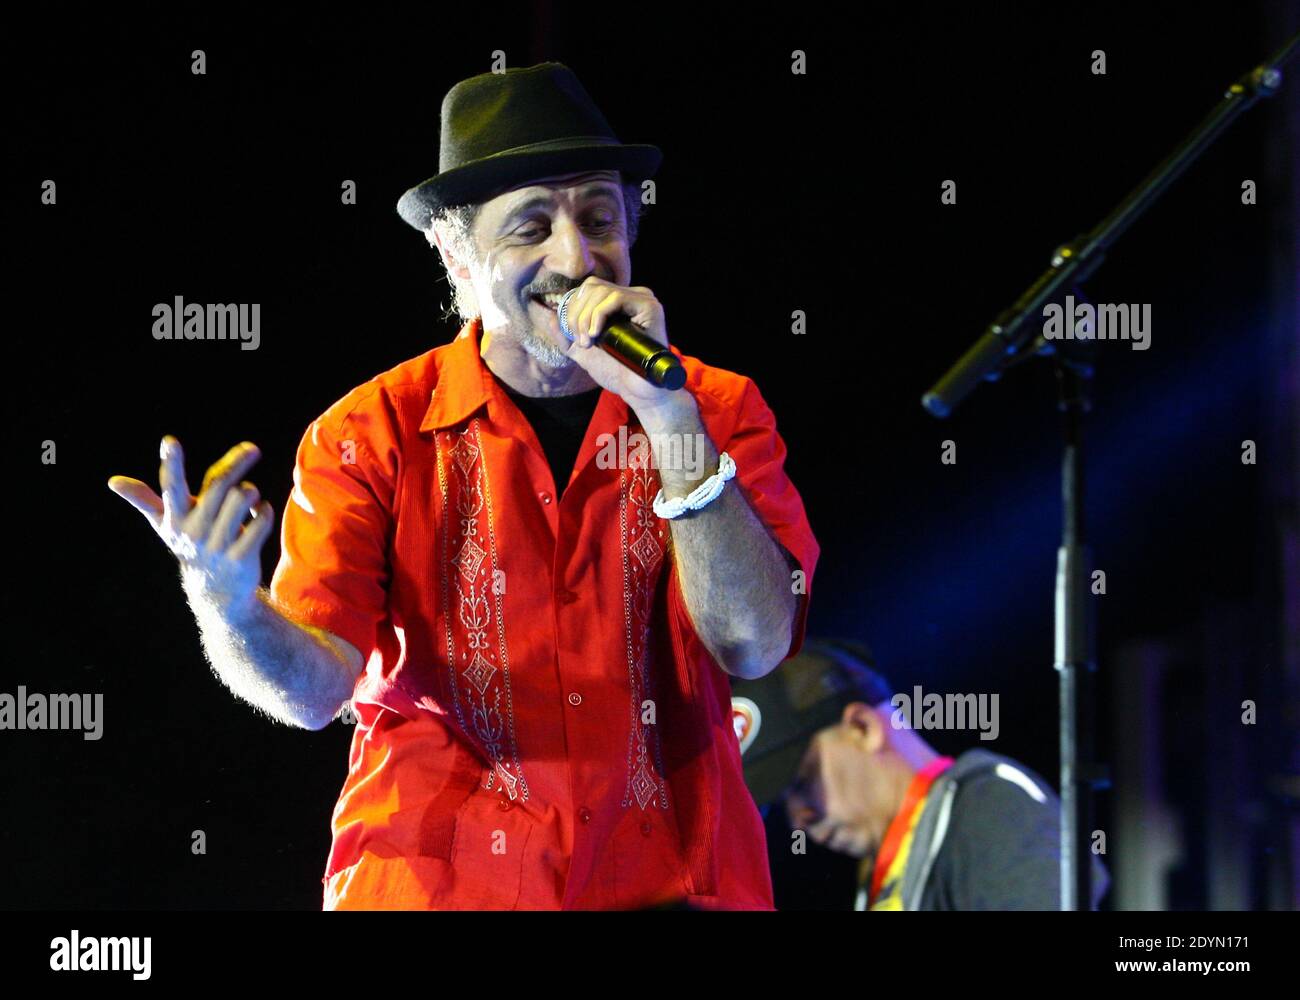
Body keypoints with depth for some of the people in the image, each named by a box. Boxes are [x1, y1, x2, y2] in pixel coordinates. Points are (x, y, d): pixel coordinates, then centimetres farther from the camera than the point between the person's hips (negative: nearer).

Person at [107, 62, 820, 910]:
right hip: (436, 883, 0)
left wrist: (671, 417, -13)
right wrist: (231, 608, -28)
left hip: (666, 880, 0)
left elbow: (753, 645, -7)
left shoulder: (719, 412, 5)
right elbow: (315, 686, -8)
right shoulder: (371, 434, 1)